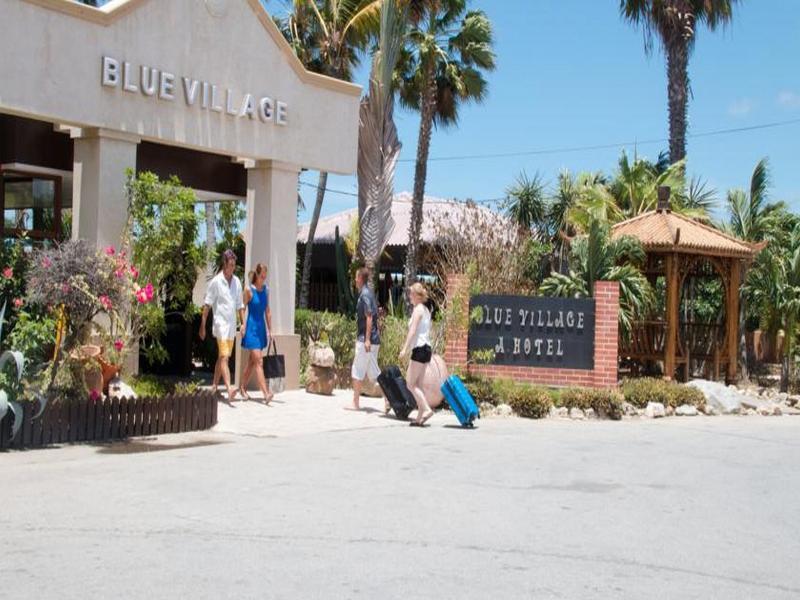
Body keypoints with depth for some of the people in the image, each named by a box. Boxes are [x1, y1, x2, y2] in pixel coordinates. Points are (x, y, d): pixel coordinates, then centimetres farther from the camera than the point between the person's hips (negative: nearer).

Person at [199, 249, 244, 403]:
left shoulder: (237, 282, 10)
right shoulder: (216, 281, -7)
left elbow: (240, 305, 16)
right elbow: (207, 304, -5)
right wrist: (202, 325, -7)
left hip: (232, 325, 6)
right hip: (220, 323, -6)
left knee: (222, 357, 13)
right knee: (224, 357, -15)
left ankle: (214, 387, 23)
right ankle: (229, 389, -26)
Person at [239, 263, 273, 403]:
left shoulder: (266, 290, 9)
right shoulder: (249, 290, -7)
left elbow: (268, 311, 13)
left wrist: (270, 330, 11)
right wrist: (242, 326, -12)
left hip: (262, 328, 6)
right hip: (251, 328, -6)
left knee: (252, 361, 13)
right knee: (258, 361, -12)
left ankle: (242, 387, 27)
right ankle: (265, 393, -18)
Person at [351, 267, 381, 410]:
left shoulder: (365, 295, -14)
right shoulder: (368, 293, 15)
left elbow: (369, 318, -20)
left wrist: (367, 339, -23)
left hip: (366, 340, -9)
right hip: (373, 340, 9)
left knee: (357, 372, -1)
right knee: (373, 372, 10)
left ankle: (356, 403, 5)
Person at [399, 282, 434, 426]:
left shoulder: (418, 309, -10)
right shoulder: (426, 310, 17)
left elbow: (412, 331, -18)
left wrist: (405, 349, -21)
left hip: (420, 348, -9)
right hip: (427, 348, 9)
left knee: (410, 384, -5)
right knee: (418, 385, 10)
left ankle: (427, 409, -14)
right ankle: (420, 417, 8)